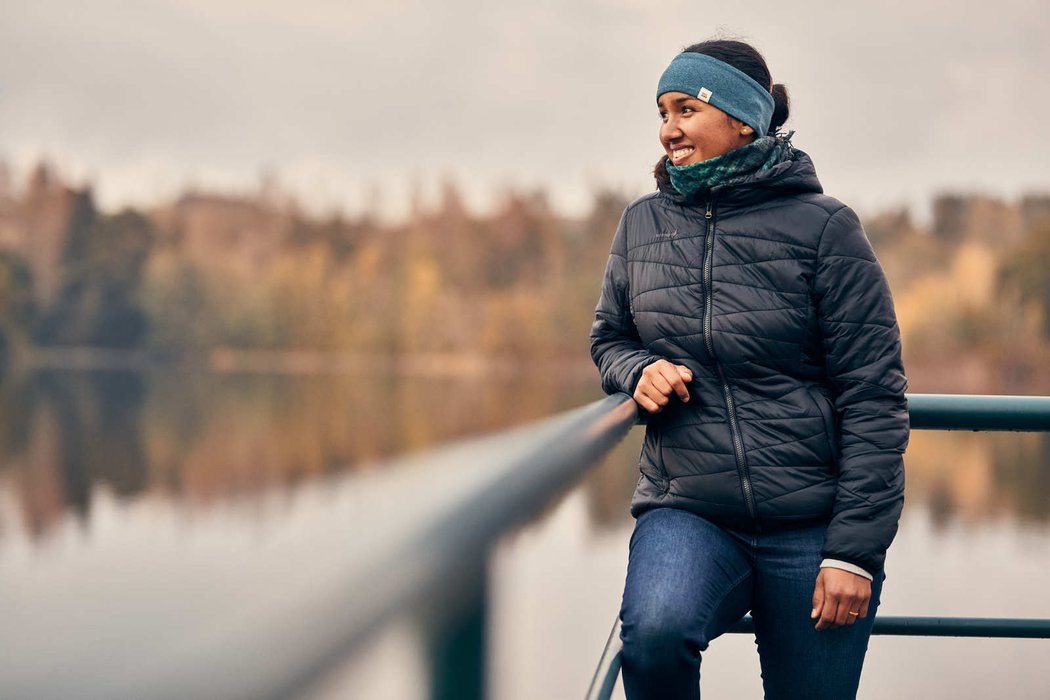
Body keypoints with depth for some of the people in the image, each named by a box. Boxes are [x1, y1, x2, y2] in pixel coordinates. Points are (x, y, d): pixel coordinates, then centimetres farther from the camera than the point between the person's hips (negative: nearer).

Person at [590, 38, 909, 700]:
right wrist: (639, 370, -3)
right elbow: (609, 340, 22)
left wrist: (855, 550, -11)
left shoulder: (823, 225, -6)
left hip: (813, 527, -1)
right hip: (686, 512, 2)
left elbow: (874, 396, -7)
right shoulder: (642, 224, 6)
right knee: (654, 633, -29)